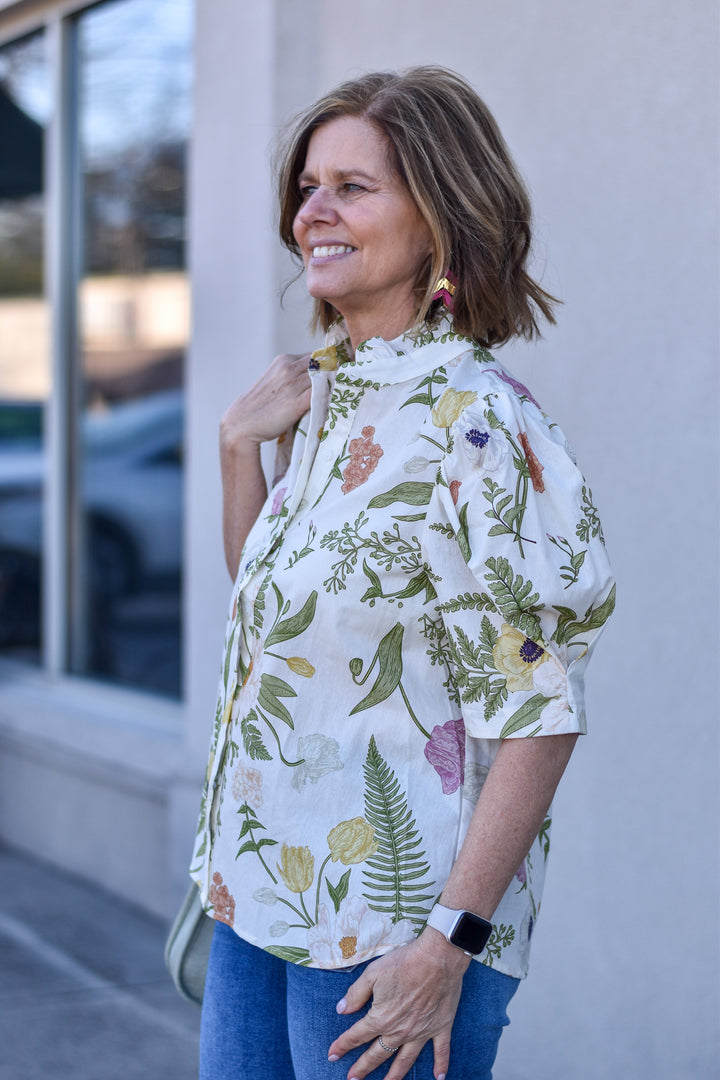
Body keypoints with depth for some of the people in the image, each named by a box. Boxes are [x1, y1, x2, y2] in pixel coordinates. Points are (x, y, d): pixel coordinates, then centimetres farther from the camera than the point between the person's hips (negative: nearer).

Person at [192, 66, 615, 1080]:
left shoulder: (473, 423, -18)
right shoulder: (332, 396, 7)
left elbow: (540, 714, -19)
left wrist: (448, 947, -21)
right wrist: (239, 446, 4)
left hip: (393, 919, -8)